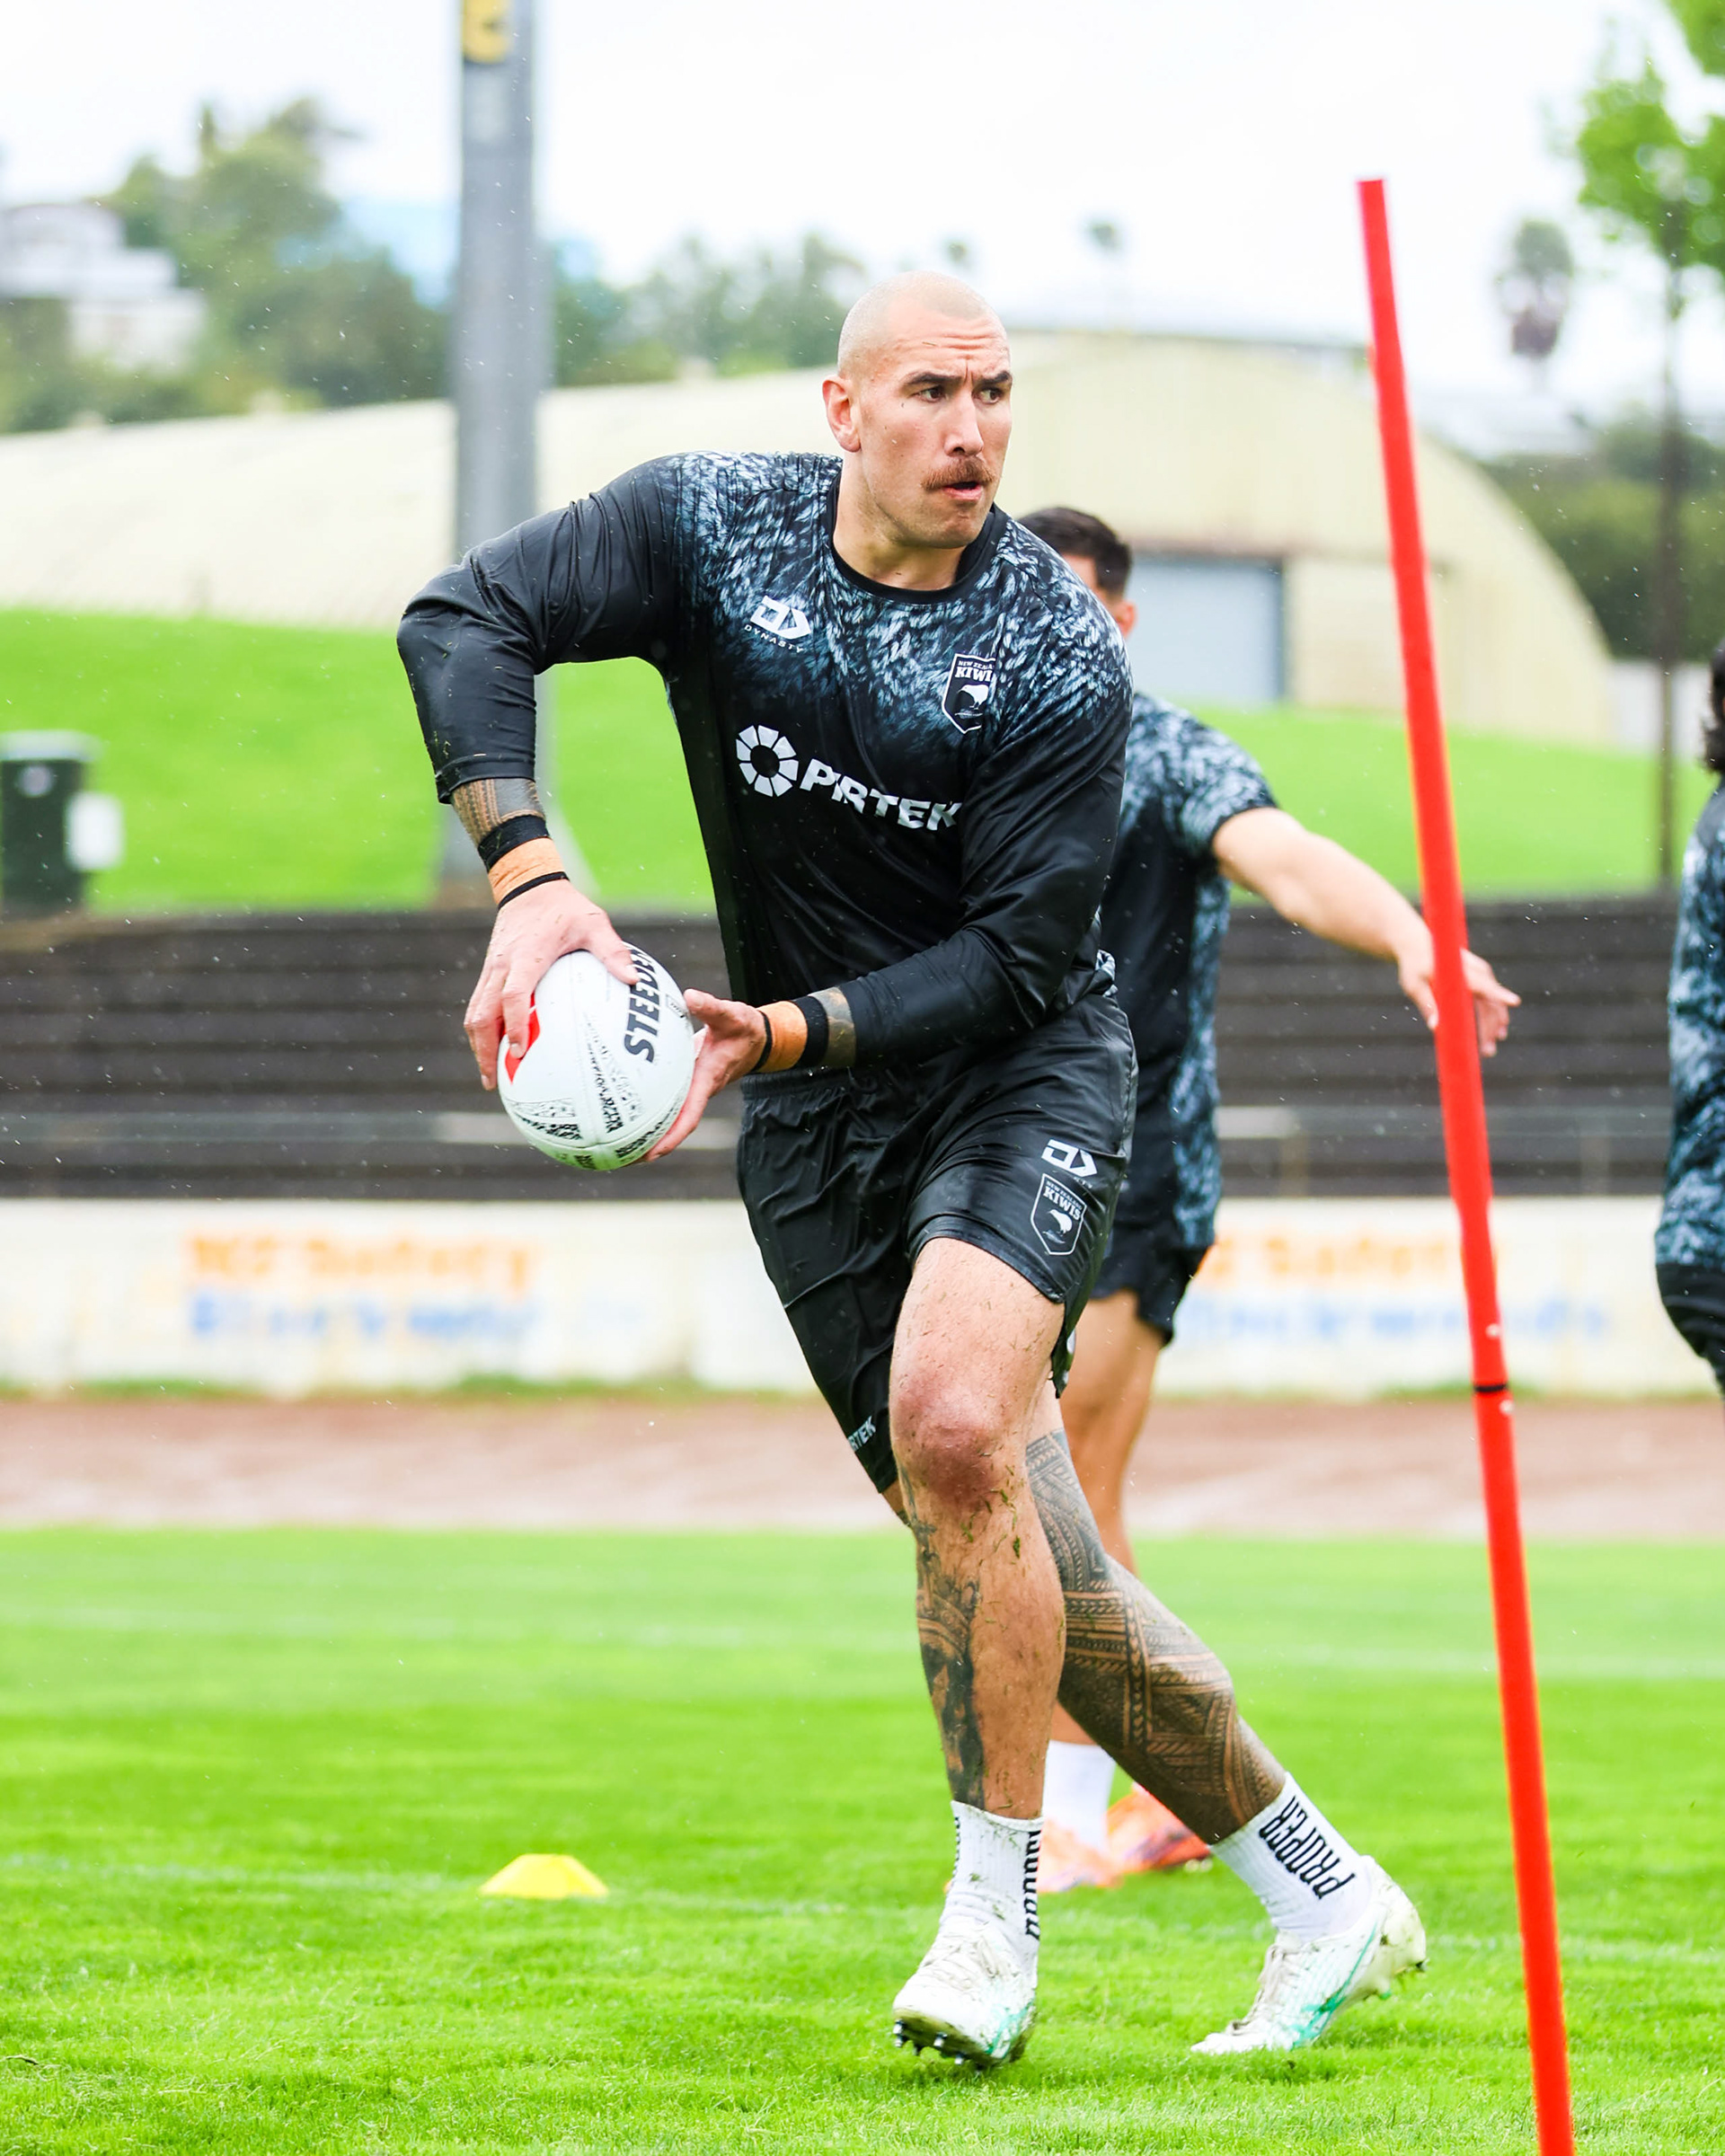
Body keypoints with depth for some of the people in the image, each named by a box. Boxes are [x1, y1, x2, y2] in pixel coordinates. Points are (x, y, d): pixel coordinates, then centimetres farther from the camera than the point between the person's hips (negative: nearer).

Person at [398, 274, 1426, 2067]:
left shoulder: (1063, 661, -15)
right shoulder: (711, 529, -7)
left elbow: (1019, 956, -16)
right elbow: (464, 620, -17)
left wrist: (793, 1030, -29)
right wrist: (531, 878, -31)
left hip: (1021, 1074, -3)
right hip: (814, 1131, 3)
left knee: (954, 1427, -30)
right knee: (1023, 1574, 2)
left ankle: (994, 1915, -16)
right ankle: (1322, 1893, 17)